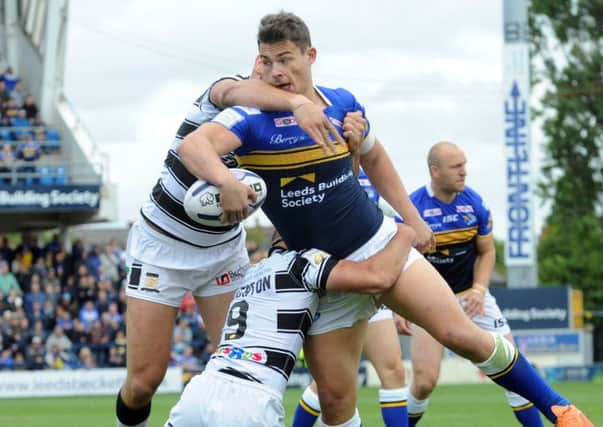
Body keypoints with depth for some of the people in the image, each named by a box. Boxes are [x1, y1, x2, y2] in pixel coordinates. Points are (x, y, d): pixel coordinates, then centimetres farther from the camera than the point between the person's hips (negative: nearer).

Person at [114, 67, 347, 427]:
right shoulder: (220, 94, -20)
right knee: (144, 380, -5)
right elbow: (235, 91, -47)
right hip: (163, 247, -5)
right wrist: (298, 102, -66)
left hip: (224, 250, 5)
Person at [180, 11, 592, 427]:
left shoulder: (343, 103, -1)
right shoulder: (253, 118, -14)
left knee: (462, 335, -7)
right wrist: (226, 180, -54)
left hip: (382, 245, 2)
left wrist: (413, 218, 17)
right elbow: (192, 145, -34)